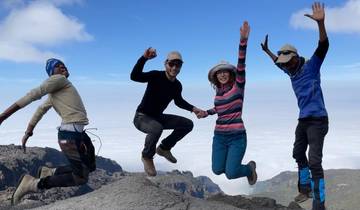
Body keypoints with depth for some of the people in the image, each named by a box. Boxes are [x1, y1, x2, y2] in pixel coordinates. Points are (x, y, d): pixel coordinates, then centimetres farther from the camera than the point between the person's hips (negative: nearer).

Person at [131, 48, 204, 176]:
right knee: (157, 128, -39)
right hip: (142, 117, -7)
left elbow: (179, 101, 18)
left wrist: (193, 109, 5)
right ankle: (147, 156, -9)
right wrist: (144, 58, -50)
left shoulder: (177, 85, -2)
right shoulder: (156, 76, -22)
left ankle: (164, 148, 17)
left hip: (158, 117, 7)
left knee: (188, 124, 1)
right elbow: (134, 76, -39)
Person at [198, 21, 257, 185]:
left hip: (237, 136, -5)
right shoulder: (219, 92, 8)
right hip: (219, 136, 6)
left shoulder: (238, 86, -7)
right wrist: (206, 113, 33)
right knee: (217, 170, 2)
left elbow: (241, 65, -23)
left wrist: (243, 40, -35)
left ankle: (249, 168, 24)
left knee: (230, 174, -9)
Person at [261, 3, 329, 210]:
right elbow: (279, 62, 32)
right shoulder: (292, 71, 9)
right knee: (299, 154, 19)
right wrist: (267, 50, 37)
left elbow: (323, 47, -26)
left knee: (314, 161, -13)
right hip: (303, 119, 9)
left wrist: (321, 23, -39)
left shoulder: (310, 67, -11)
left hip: (317, 120, -8)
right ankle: (305, 189, 36)